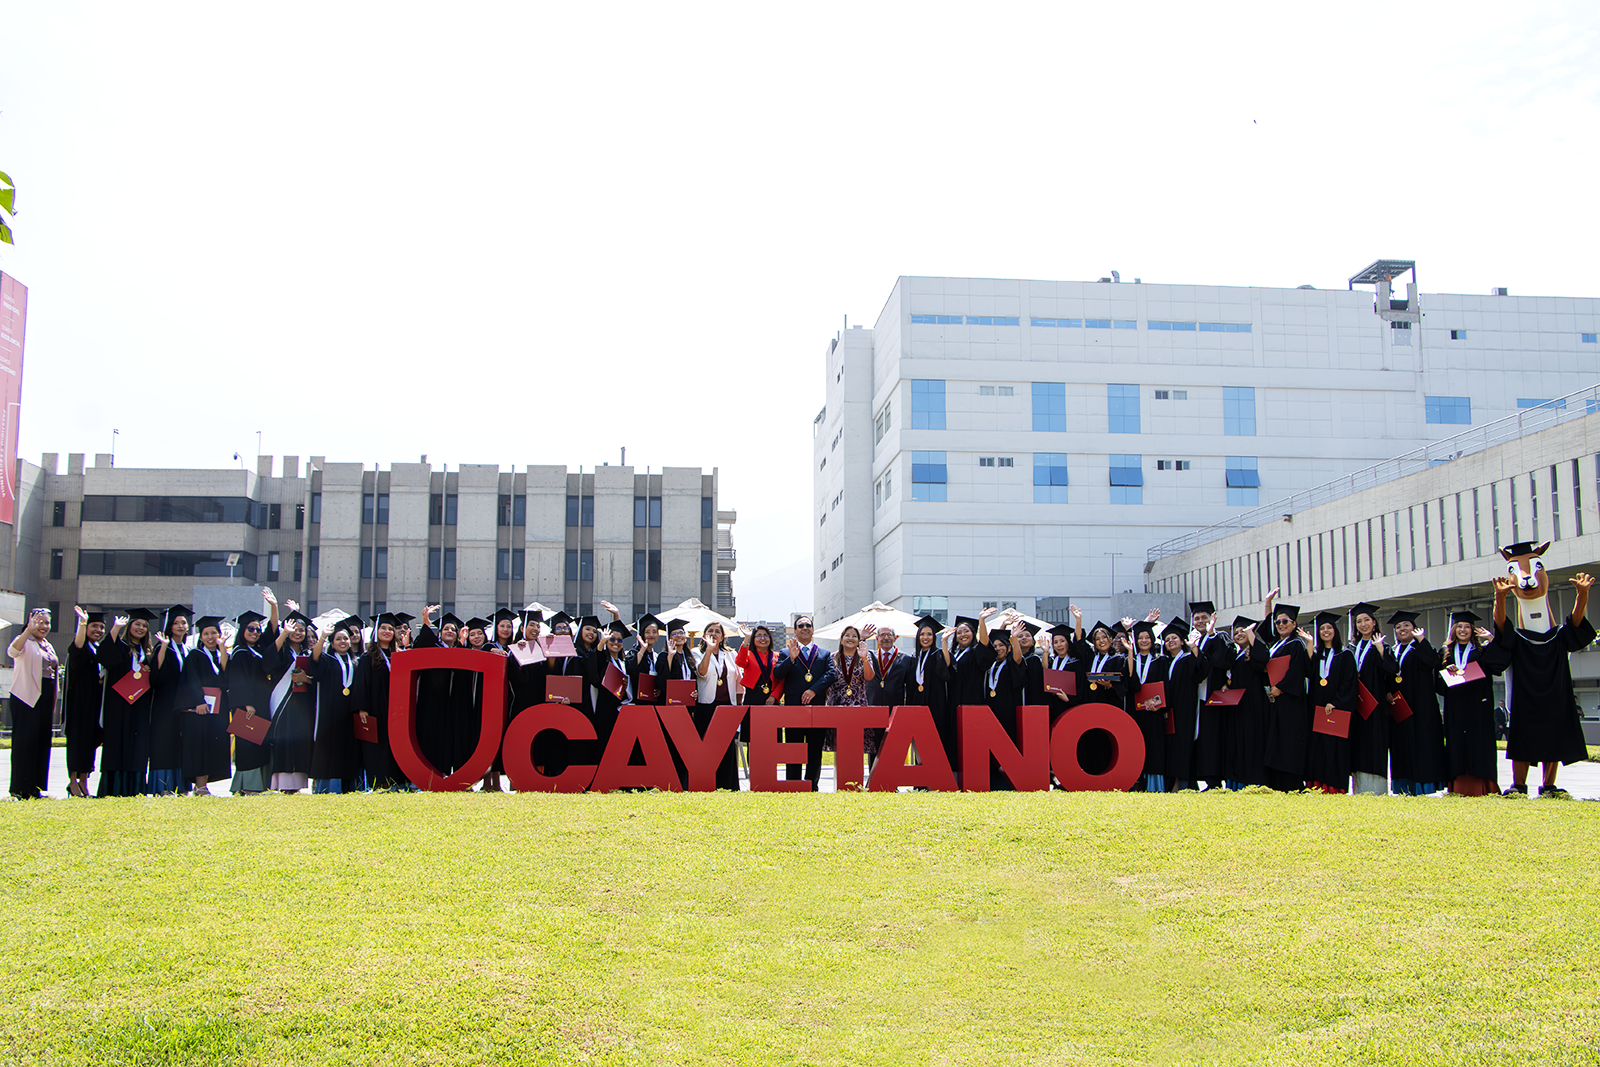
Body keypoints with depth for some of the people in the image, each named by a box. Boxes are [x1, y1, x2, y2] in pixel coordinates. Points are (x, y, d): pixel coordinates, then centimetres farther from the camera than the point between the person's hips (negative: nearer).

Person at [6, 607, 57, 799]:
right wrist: (29, 629, -42)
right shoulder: (25, 642, -5)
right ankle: (20, 788, -2)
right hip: (26, 698, -7)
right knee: (25, 741, -6)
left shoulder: (48, 646, 18)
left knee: (42, 742, 7)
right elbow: (13, 651, -29)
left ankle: (35, 787, 13)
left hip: (44, 699, 7)